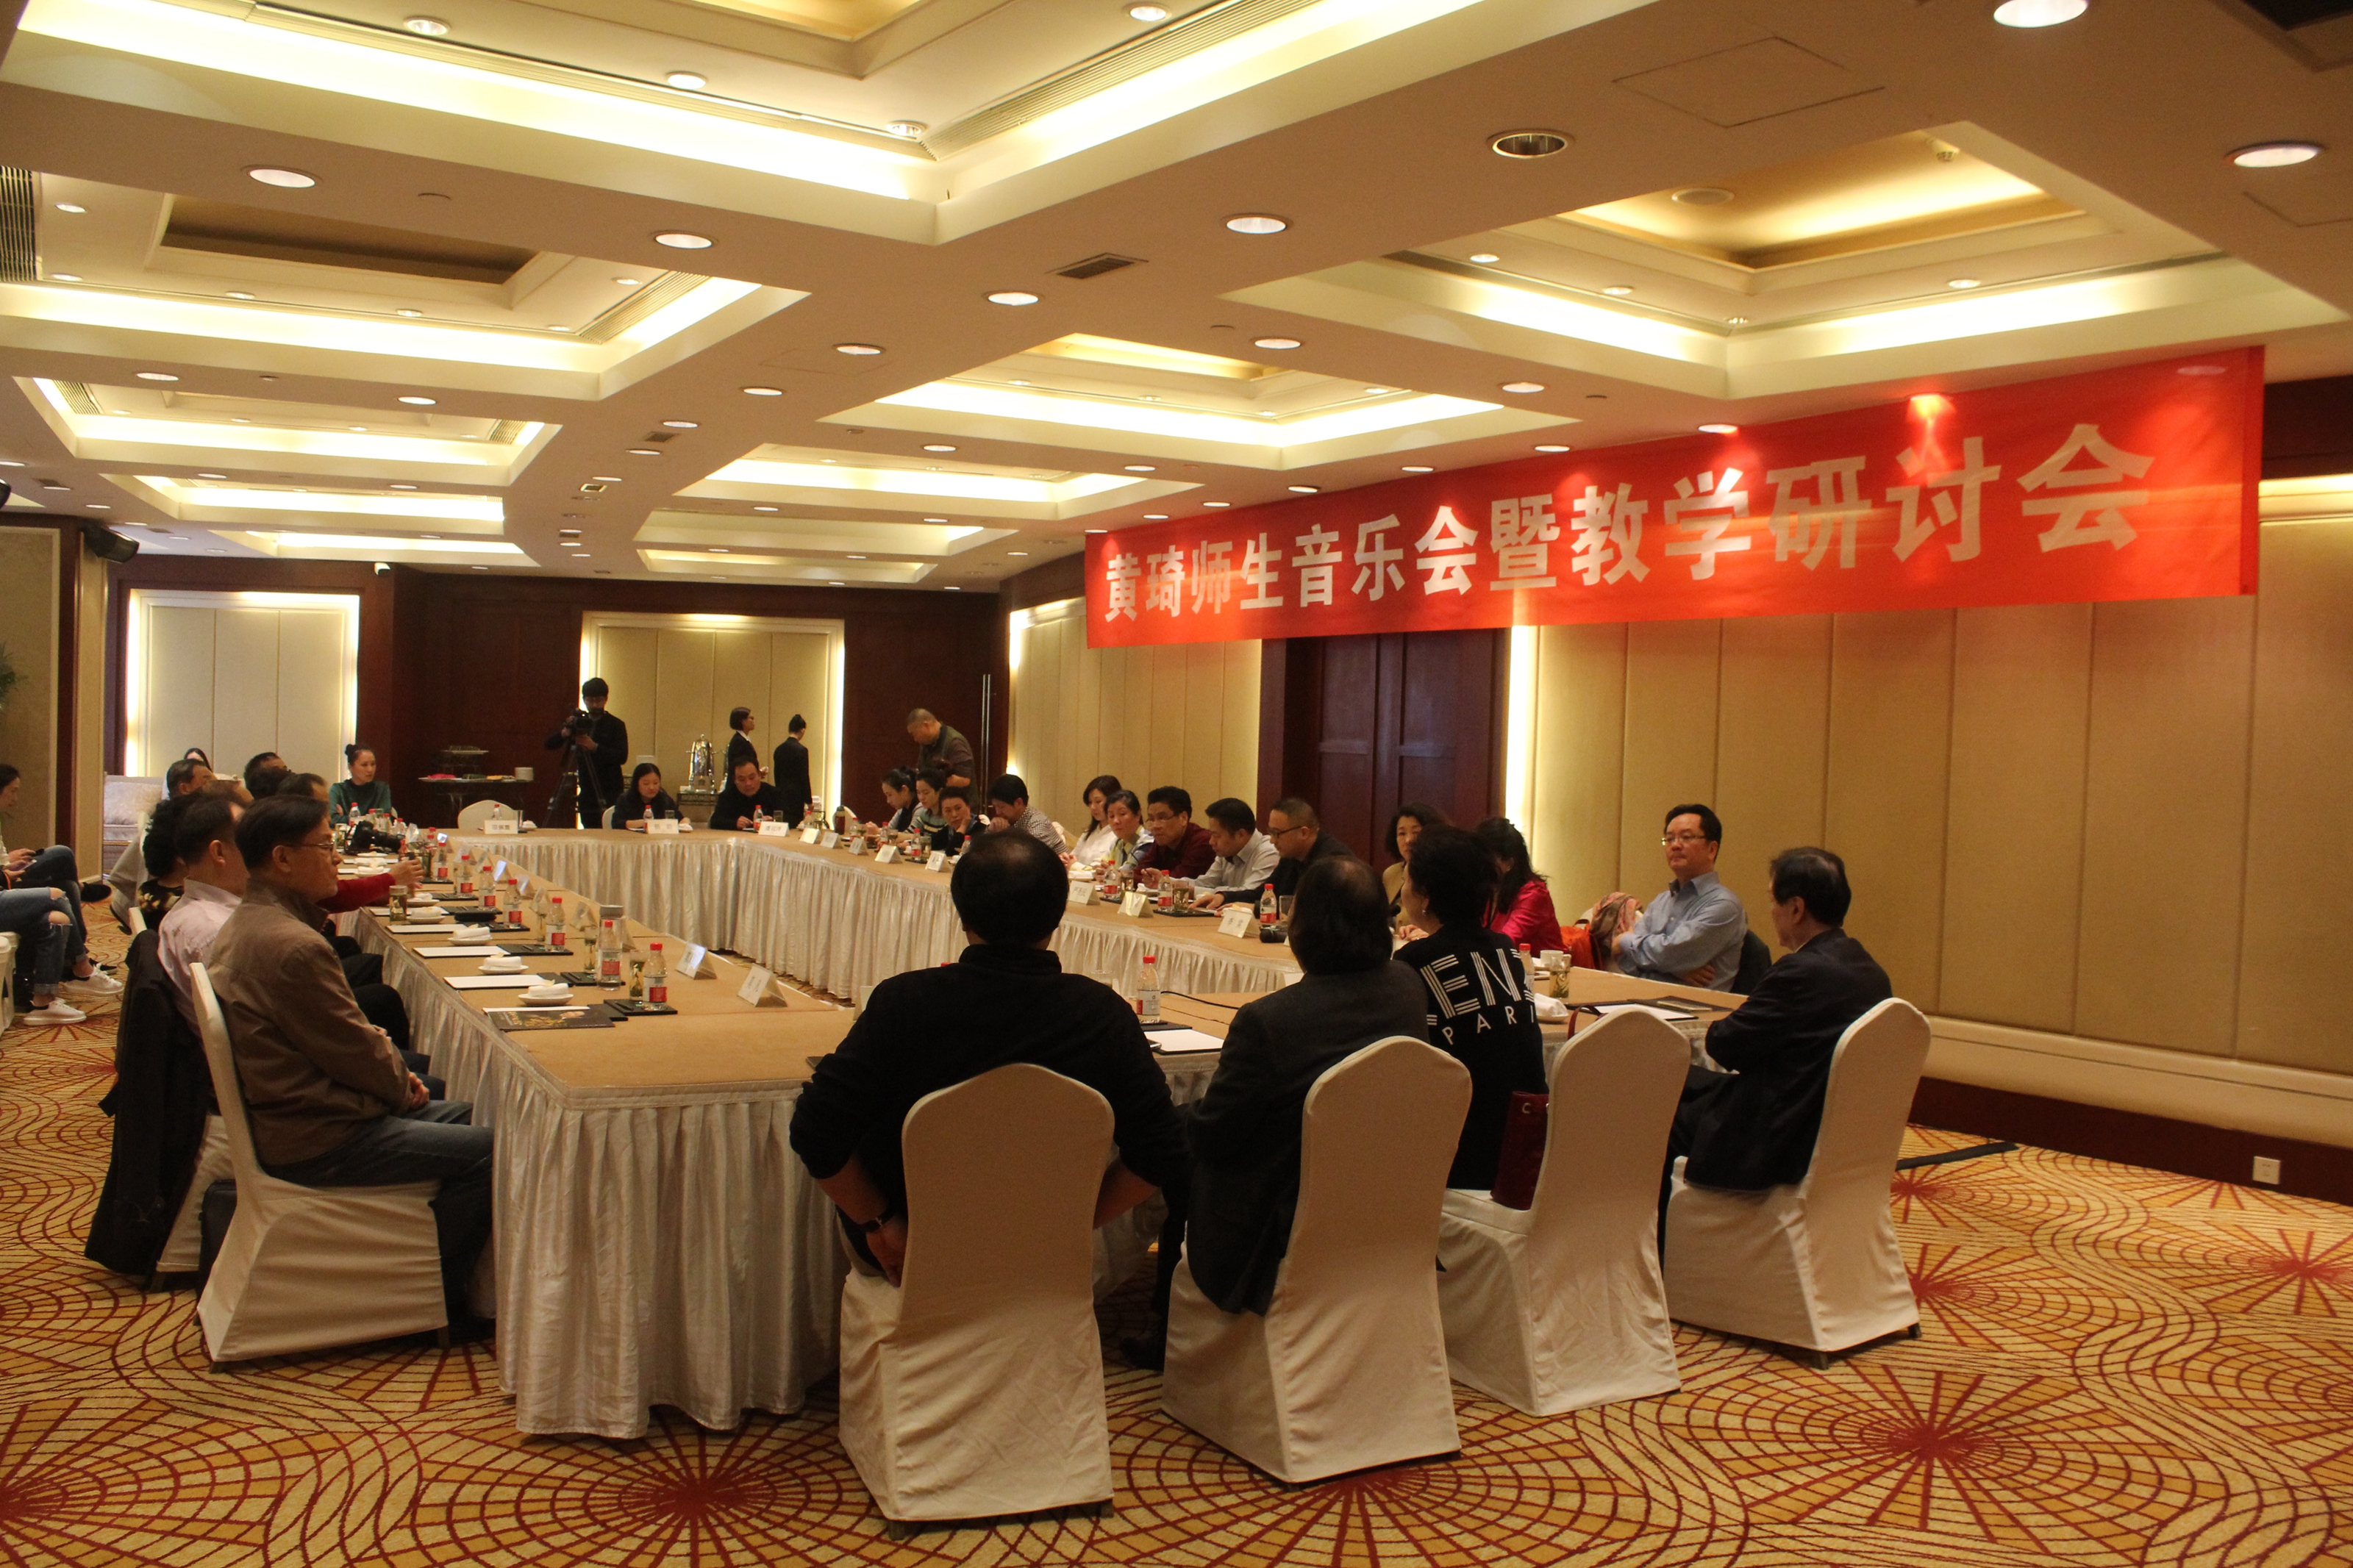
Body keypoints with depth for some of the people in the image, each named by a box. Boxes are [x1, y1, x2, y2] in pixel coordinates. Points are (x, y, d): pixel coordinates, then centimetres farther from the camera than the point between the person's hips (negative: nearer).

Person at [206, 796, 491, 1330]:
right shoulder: (294, 946, -26)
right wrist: (404, 1086, 2)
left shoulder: (243, 924, 9)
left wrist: (395, 1074, 7)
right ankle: (437, 1303, 4)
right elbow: (355, 1051, -17)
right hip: (315, 1143, -11)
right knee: (489, 1150, -12)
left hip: (280, 1118, 11)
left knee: (464, 1114, 18)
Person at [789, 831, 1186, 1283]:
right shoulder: (1104, 1015, -17)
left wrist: (877, 1221, -8)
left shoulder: (904, 1002, -21)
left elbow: (816, 1132, -21)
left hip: (906, 1253, -2)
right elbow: (1160, 1159, -14)